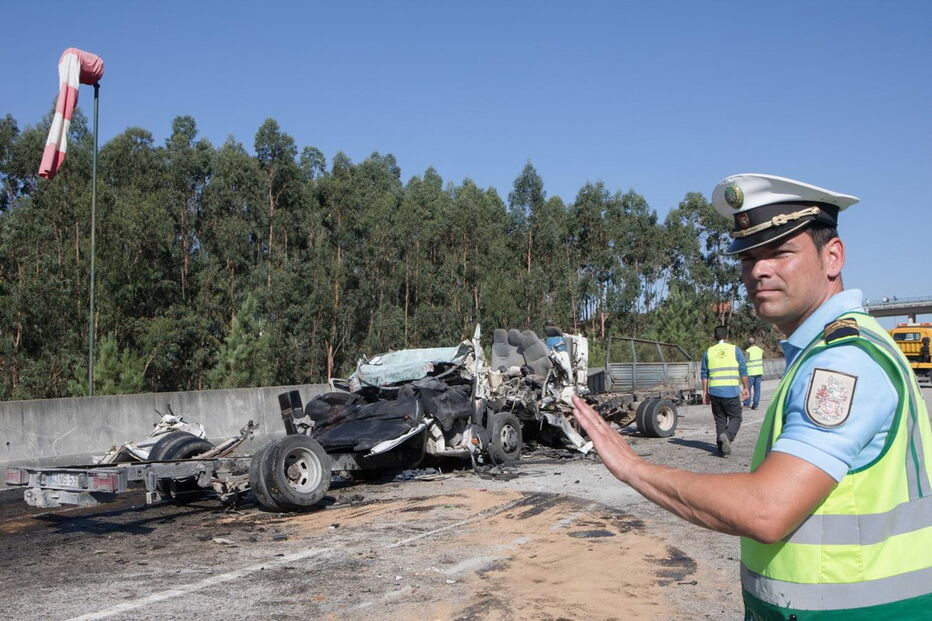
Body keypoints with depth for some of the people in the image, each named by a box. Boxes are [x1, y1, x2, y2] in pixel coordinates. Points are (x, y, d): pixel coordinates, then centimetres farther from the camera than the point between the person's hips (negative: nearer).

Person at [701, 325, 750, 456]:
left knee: (720, 420, 10)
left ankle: (722, 450, 8)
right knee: (735, 417, 7)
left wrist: (705, 392, 13)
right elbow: (743, 371, 0)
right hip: (732, 391, -2)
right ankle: (727, 436, -21)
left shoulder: (708, 352, 7)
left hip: (714, 391, 3)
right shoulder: (735, 350, 1)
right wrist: (745, 388, 8)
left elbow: (704, 375, 7)